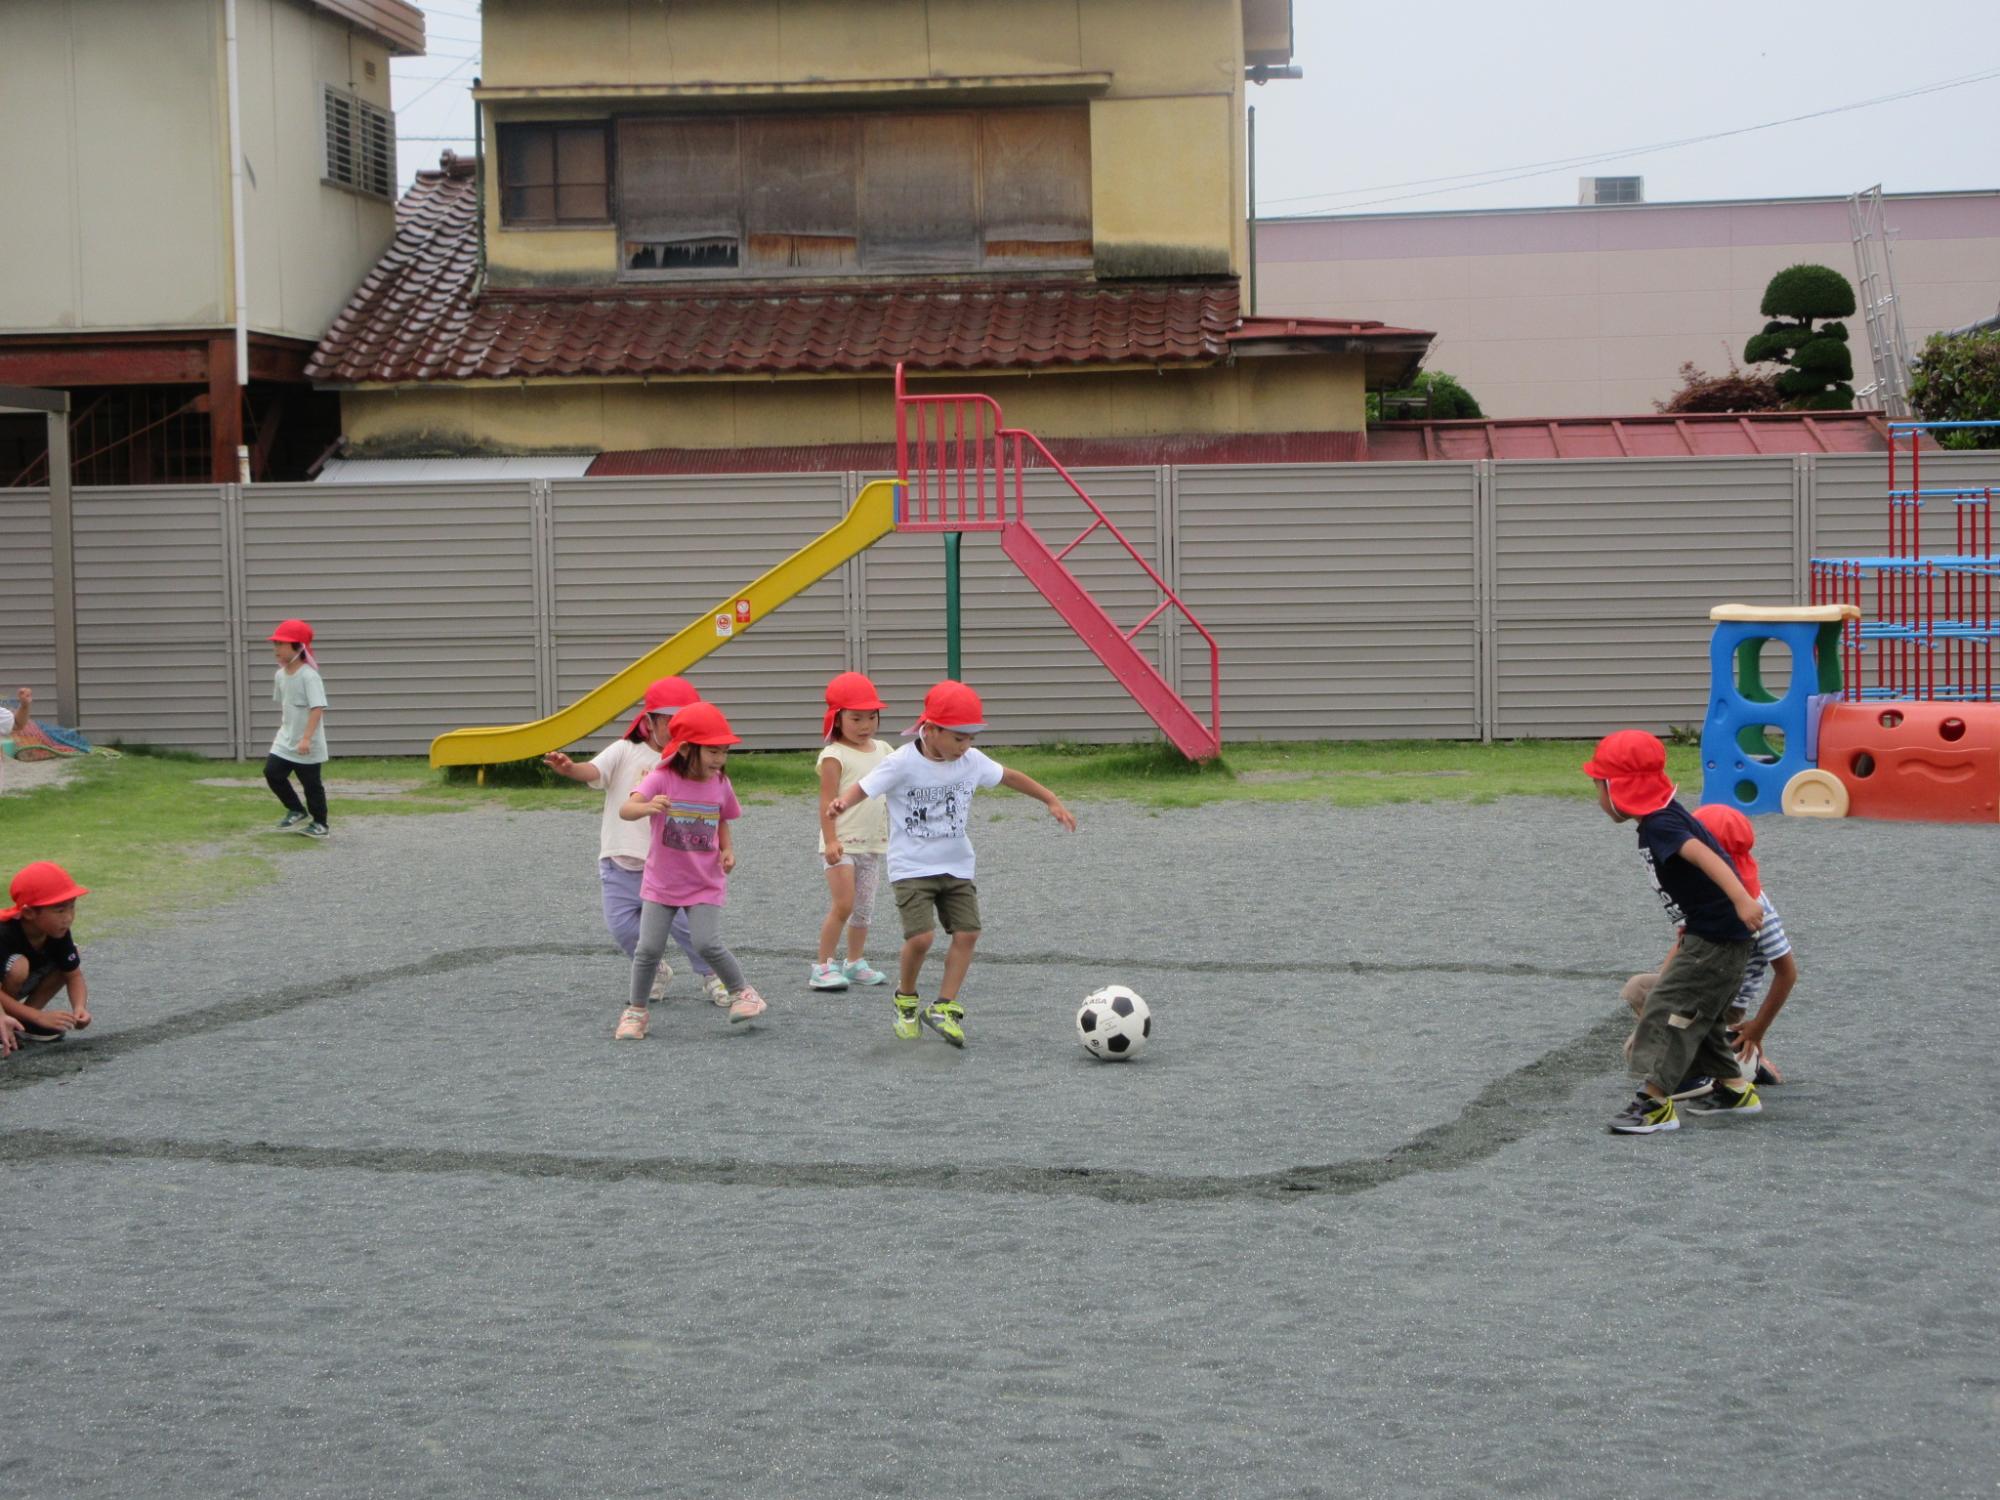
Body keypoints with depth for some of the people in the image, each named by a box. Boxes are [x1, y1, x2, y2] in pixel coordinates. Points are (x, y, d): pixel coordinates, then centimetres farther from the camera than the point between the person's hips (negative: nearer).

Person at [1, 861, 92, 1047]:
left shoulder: (58, 933, -15)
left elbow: (74, 975, -8)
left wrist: (79, 1008, -28)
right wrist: (39, 1016, -39)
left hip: (20, 987, 7)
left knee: (70, 959, -9)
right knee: (18, 965, -33)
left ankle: (23, 1021, -2)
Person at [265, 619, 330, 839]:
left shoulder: (309, 676, -21)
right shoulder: (280, 675, 3)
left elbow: (317, 708, -27)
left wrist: (306, 738, -32)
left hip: (308, 745, -7)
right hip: (285, 741, 7)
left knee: (311, 784, 5)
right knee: (272, 772, -1)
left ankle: (319, 824, 22)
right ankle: (297, 812, 17)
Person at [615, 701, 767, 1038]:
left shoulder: (720, 785, -3)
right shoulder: (662, 779, -16)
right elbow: (625, 810, -30)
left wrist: (728, 850, -4)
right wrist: (648, 807, -52)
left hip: (705, 884, 1)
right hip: (662, 882, -1)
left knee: (708, 944, -14)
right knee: (649, 948, -5)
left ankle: (743, 992, 9)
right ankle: (636, 1010, 15)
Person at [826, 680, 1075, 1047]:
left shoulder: (972, 761, 0)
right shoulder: (903, 764, -15)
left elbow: (1009, 777, 14)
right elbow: (863, 788, -19)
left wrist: (1051, 800, 16)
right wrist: (843, 803, -42)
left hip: (956, 866, 5)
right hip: (911, 868, -5)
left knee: (967, 933, -5)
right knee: (921, 936, -17)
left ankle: (945, 1007, 7)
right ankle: (906, 1000, 10)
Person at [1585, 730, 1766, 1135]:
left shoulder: (1658, 825, -19)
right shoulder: (1664, 819, 12)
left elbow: (1704, 855, -34)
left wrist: (1741, 899, -47)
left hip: (1718, 938, -11)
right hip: (1709, 934, 11)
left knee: (1669, 1007, -10)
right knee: (1694, 1011, 21)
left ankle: (1656, 1101, -10)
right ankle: (1734, 1088, 29)